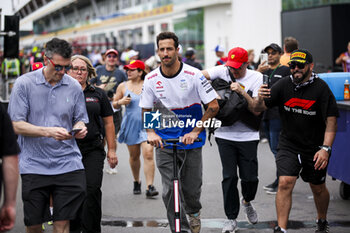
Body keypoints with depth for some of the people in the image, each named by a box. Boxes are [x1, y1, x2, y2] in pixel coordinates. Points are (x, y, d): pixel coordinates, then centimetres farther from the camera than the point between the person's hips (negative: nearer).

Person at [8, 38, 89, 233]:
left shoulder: (74, 86, 7)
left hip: (68, 163, 2)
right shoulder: (24, 84, -3)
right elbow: (16, 125, -6)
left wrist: (79, 128, -9)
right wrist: (49, 132, -20)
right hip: (34, 164, -2)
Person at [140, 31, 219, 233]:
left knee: (192, 187, 10)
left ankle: (194, 213, 44)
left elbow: (213, 106, -7)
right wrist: (151, 133, -9)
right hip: (165, 142, 1)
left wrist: (195, 131, -12)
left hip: (192, 140, -1)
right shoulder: (151, 79, -4)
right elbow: (146, 110, 8)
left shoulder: (194, 75, -11)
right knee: (170, 191, -7)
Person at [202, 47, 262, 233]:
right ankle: (231, 218, 10)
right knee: (229, 177, -2)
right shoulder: (222, 71, 0)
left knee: (250, 177, 1)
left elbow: (257, 110, -8)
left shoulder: (257, 78, -1)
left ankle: (247, 201, 35)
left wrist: (242, 92, -19)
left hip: (247, 136, 0)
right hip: (225, 134, 0)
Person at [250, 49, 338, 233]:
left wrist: (326, 148, -19)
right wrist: (260, 99, -29)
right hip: (288, 145, 1)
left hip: (314, 147, -1)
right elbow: (258, 107, -6)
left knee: (318, 189, 13)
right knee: (285, 183, -14)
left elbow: (331, 121, -11)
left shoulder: (321, 88, -12)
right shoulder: (284, 85, -6)